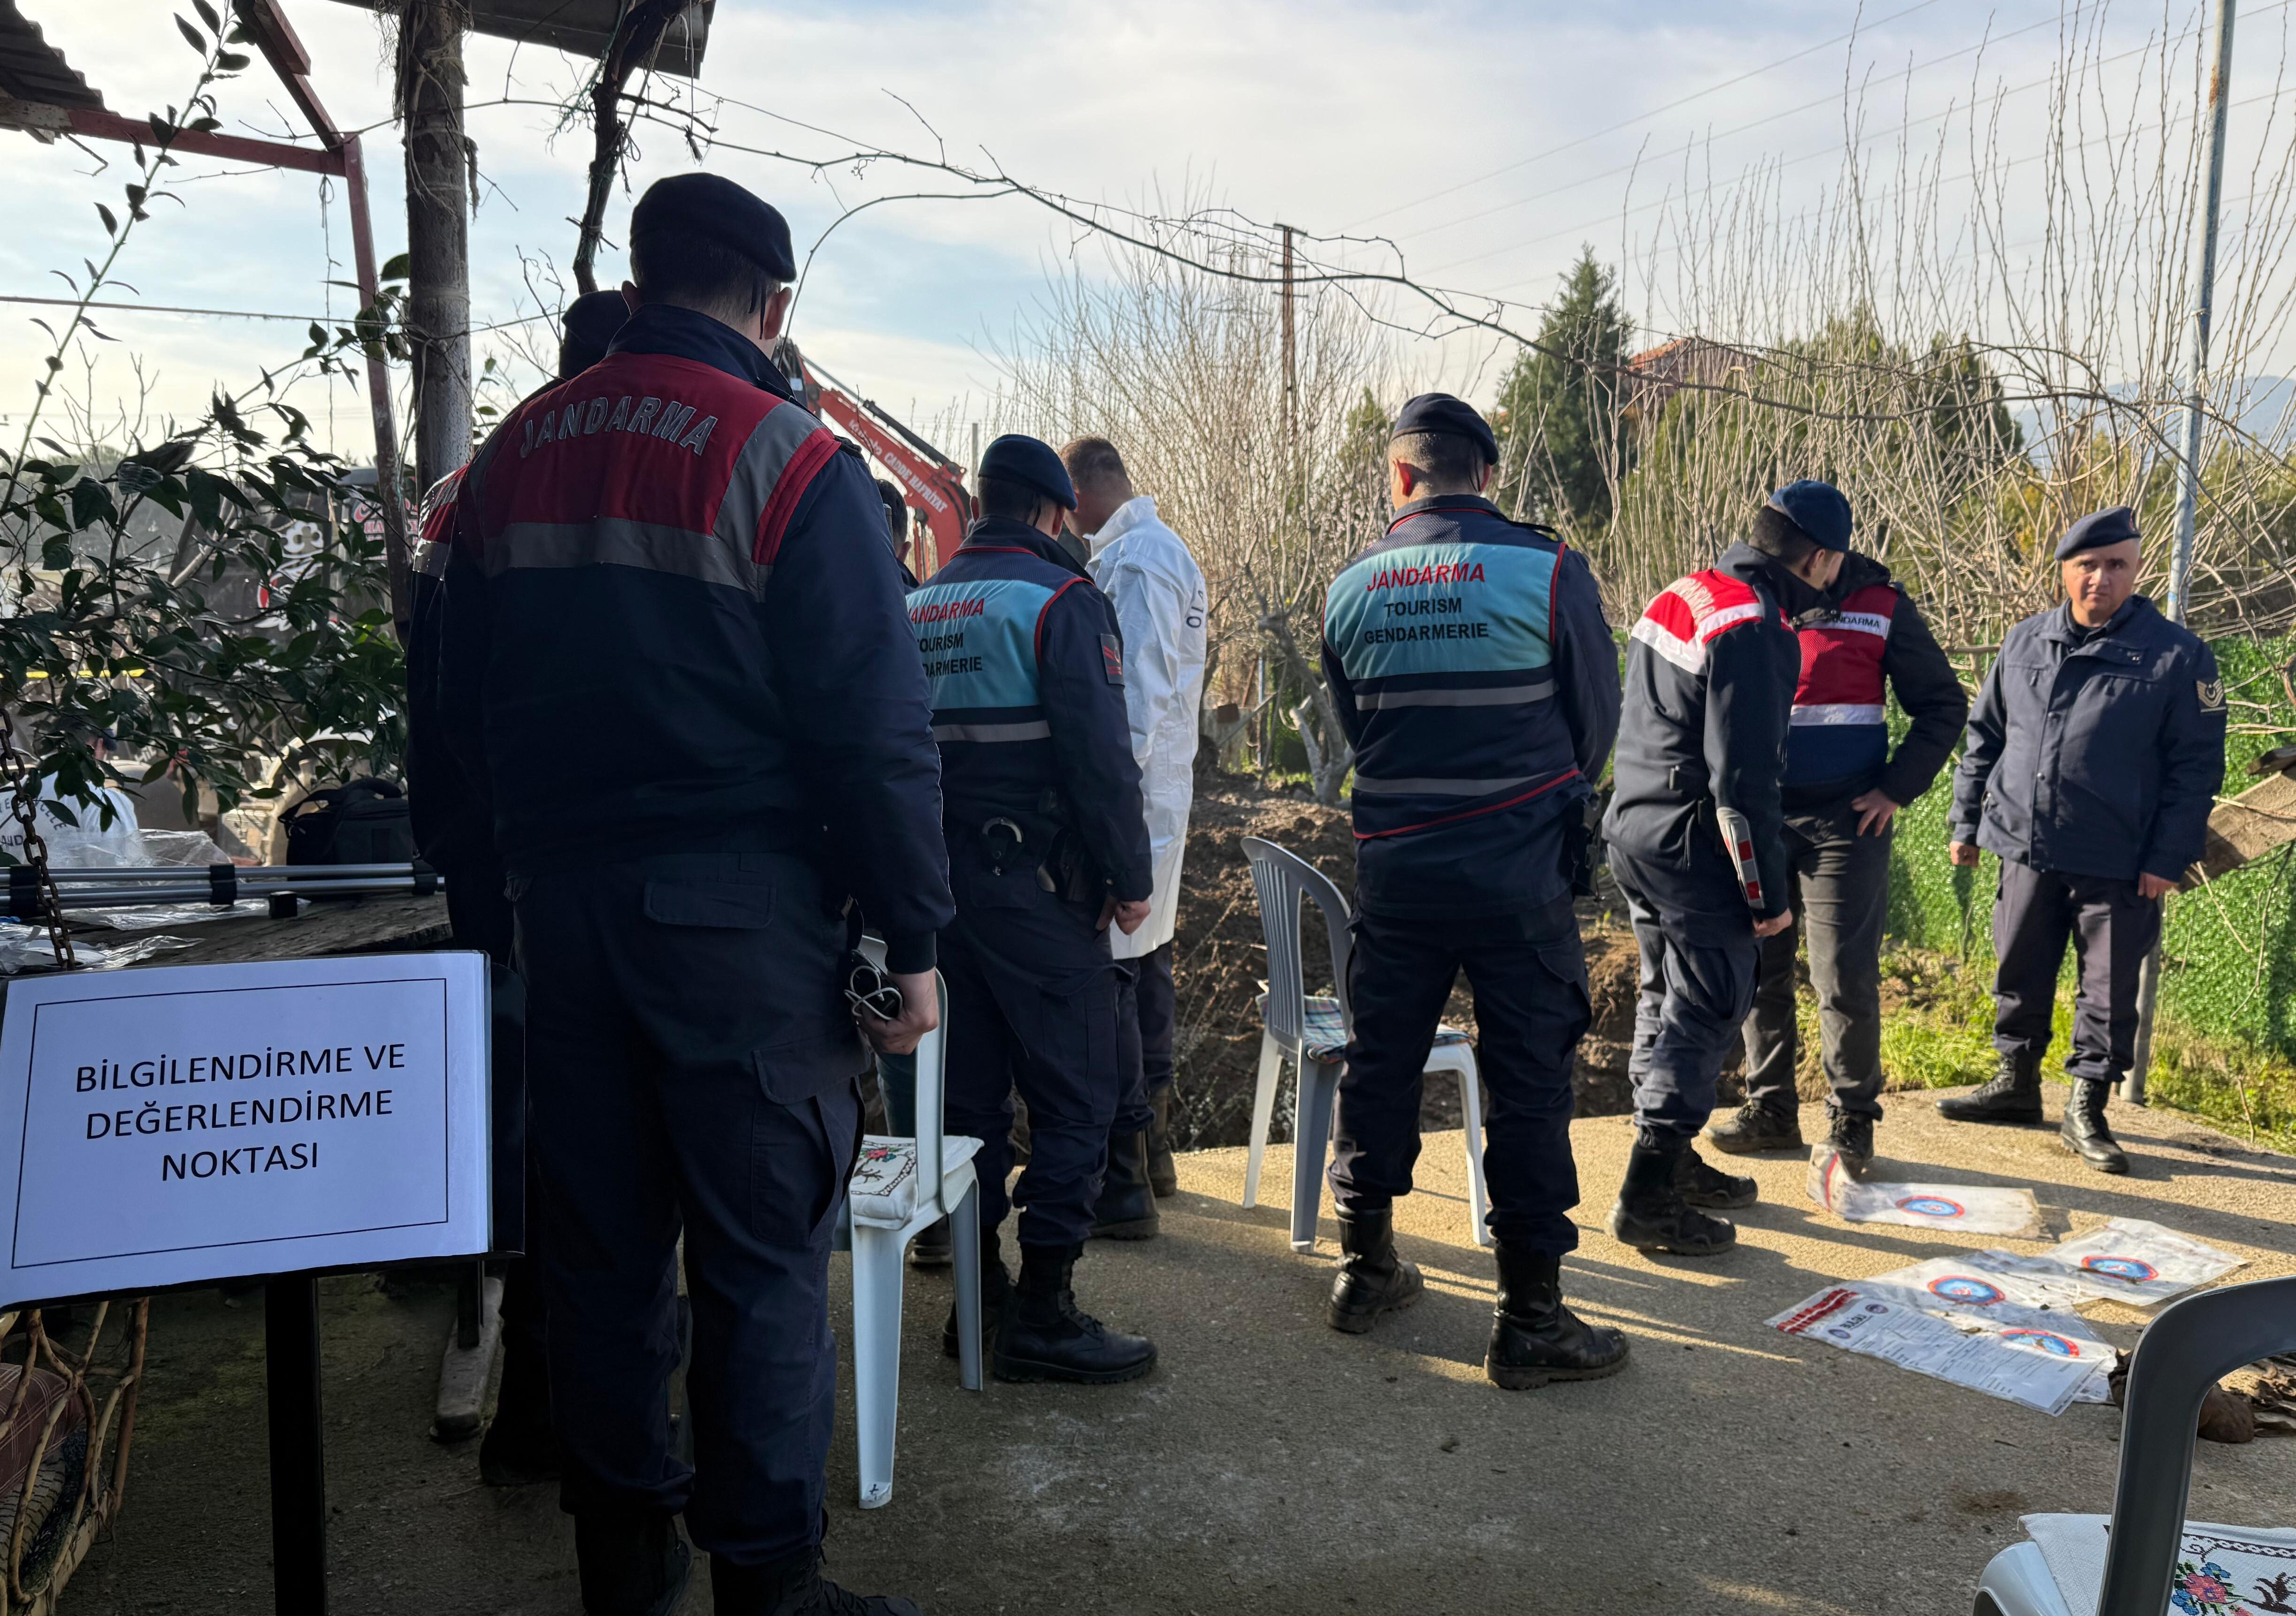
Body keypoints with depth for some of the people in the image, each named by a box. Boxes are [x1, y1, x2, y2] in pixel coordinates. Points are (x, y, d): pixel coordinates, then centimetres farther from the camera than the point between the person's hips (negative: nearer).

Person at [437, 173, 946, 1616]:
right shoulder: (791, 460, -9)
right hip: (740, 911, -6)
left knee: (604, 1240, 15)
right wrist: (914, 936, -8)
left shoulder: (514, 453, 10)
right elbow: (876, 727, -13)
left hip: (563, 901, 6)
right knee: (764, 1256, 4)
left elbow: (468, 708, 15)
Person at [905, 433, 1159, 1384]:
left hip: (939, 878, 8)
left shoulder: (919, 607, 14)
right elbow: (1099, 753, -17)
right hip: (1036, 881, -8)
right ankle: (1043, 1315, 1)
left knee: (972, 1088, 14)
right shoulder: (1060, 598, -8)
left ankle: (977, 1296, 22)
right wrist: (1131, 876, -10)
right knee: (1074, 1094, -1)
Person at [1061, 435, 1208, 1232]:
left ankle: (1123, 1184, -2)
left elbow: (1137, 695, -21)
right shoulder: (1171, 551, 17)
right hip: (1163, 790, 11)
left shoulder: (1131, 561, -14)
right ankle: (1152, 1149, 30)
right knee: (1146, 962, 17)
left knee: (1105, 974, -7)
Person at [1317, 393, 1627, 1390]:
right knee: (1528, 1082, 4)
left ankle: (1364, 1269, 30)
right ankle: (1530, 1319, 11)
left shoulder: (1350, 588, 2)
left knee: (1379, 1064, 16)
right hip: (1518, 875, -3)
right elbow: (1597, 721, 2)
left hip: (1393, 870, 4)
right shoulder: (1546, 570, -9)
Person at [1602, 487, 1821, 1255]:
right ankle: (1649, 1198, 1)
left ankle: (1672, 1163, 31)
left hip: (1633, 828, 10)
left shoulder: (1678, 598, 12)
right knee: (1705, 1014, -1)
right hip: (1692, 847, -10)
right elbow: (1743, 780, -20)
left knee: (1666, 1000, 18)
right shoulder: (1755, 630, -18)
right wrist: (1768, 895, -14)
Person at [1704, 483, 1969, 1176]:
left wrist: (1897, 788, -7)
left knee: (1844, 977, -3)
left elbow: (1943, 705, 4)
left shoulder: (1880, 607, -2)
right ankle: (1770, 1109, 21)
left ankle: (1852, 1123, 12)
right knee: (1756, 969, 8)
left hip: (1845, 821, -3)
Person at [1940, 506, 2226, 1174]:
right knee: (2019, 974, 14)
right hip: (2027, 850, 4)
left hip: (2118, 866, -3)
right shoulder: (2023, 643, 6)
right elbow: (1984, 737, 15)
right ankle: (2016, 1083, 31)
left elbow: (2196, 767, -5)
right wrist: (1966, 822, 12)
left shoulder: (2177, 655, -5)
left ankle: (2086, 1110, 16)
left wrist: (2169, 857, -10)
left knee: (2108, 991, 4)